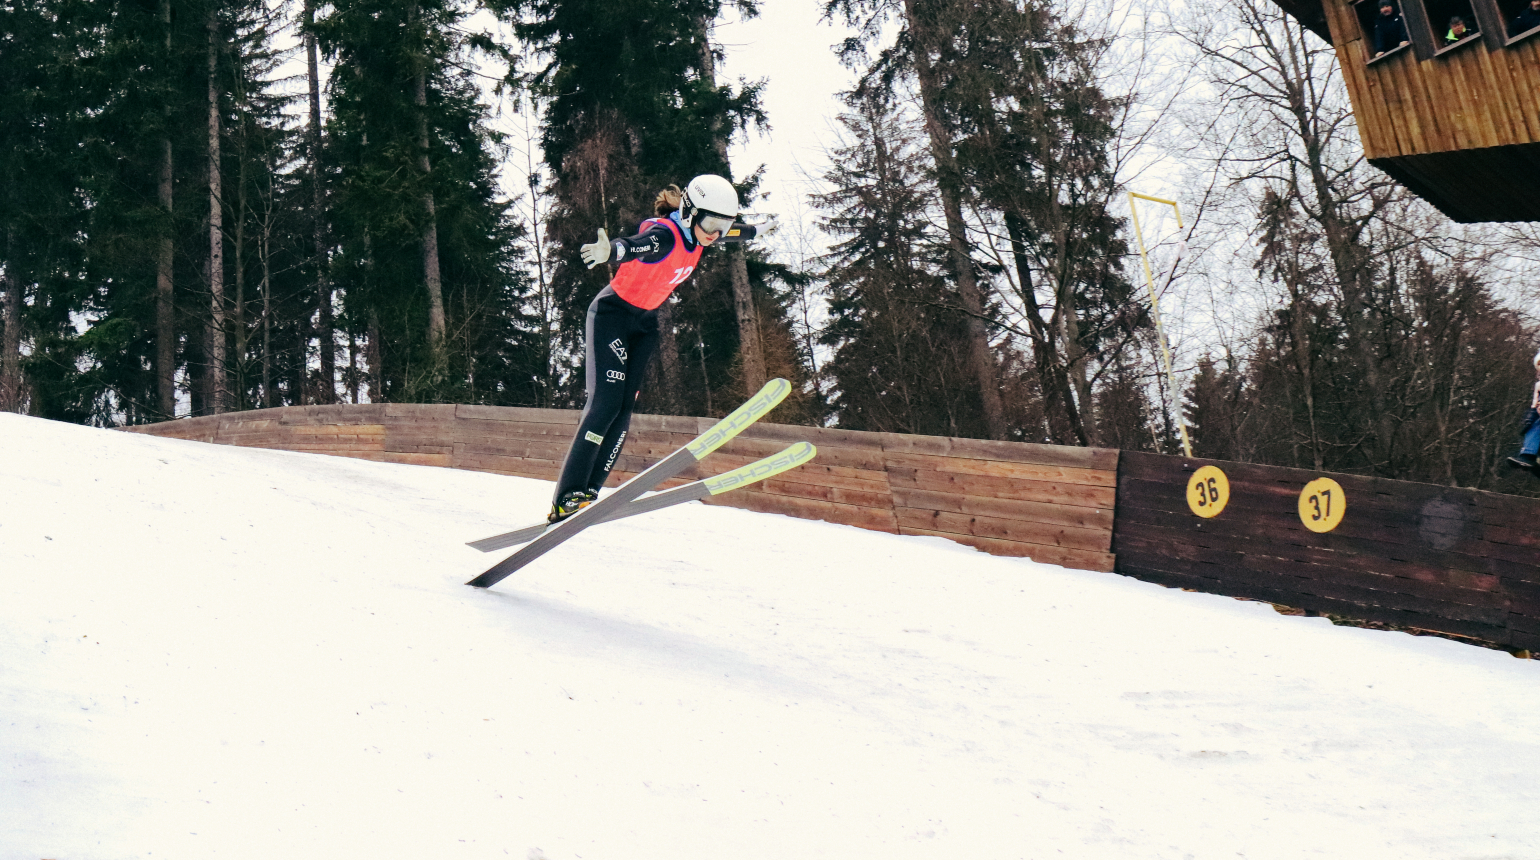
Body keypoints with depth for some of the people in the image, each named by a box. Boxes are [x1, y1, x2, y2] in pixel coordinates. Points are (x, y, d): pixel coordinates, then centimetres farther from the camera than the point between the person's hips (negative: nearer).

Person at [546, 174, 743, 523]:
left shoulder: (694, 239, -1)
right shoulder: (665, 235, -27)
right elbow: (636, 245, -50)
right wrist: (610, 251, -73)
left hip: (645, 323, 8)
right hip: (612, 315, -8)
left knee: (624, 406, -1)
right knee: (606, 401, -18)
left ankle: (588, 492, -1)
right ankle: (567, 497, -20)